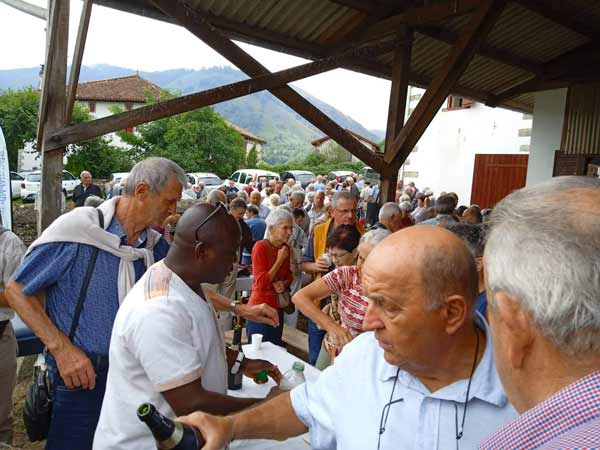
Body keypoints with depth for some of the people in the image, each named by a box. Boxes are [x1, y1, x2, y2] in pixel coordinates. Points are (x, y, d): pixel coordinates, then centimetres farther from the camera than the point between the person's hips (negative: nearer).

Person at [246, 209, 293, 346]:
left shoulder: (285, 248, 4)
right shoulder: (260, 247, -15)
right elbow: (261, 283, -17)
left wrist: (283, 283, -7)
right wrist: (280, 260, -18)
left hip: (277, 308, 6)